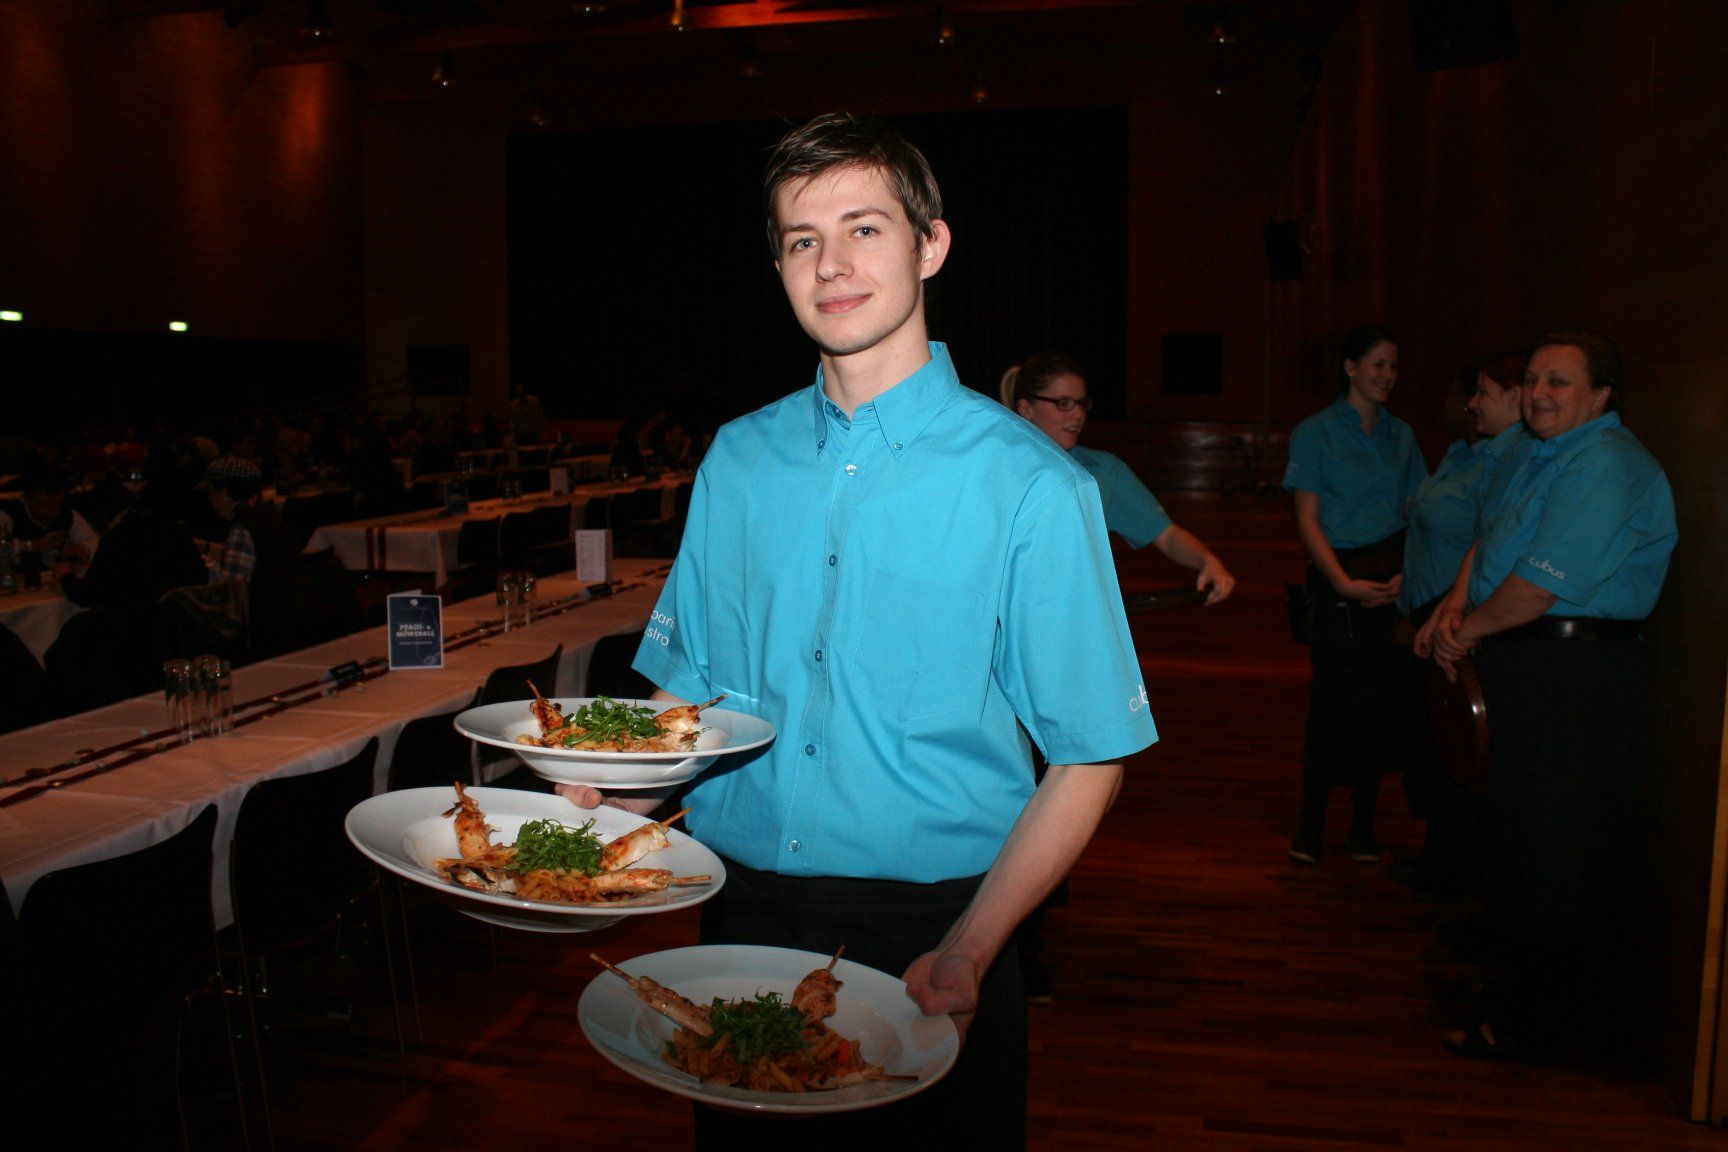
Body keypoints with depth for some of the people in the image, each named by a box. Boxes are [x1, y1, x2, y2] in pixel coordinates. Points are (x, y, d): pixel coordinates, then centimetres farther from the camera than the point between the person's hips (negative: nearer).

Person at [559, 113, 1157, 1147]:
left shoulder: (1031, 487, -12)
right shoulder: (738, 460, 3)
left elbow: (1087, 760, -11)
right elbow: (693, 685, 10)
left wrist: (967, 950, -21)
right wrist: (608, 800, -8)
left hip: (929, 933, -4)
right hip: (742, 916, 4)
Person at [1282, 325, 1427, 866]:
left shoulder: (1401, 434, 12)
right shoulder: (1315, 433, -1)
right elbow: (1307, 521, -5)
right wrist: (1344, 584, -15)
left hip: (1395, 580, 4)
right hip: (1340, 583, -4)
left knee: (1384, 701, 5)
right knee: (1332, 702, -4)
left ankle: (1364, 827, 18)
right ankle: (1310, 825, 9)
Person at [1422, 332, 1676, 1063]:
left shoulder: (1607, 467, -17)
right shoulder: (1531, 454, 14)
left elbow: (1544, 584, -23)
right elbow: (1489, 539, 22)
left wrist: (1468, 628, -10)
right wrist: (1457, 603, 4)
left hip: (1575, 679, -10)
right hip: (1521, 669, 10)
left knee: (1556, 858, 0)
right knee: (1515, 834, 19)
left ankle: (1529, 1028, 12)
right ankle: (1517, 982, 36)